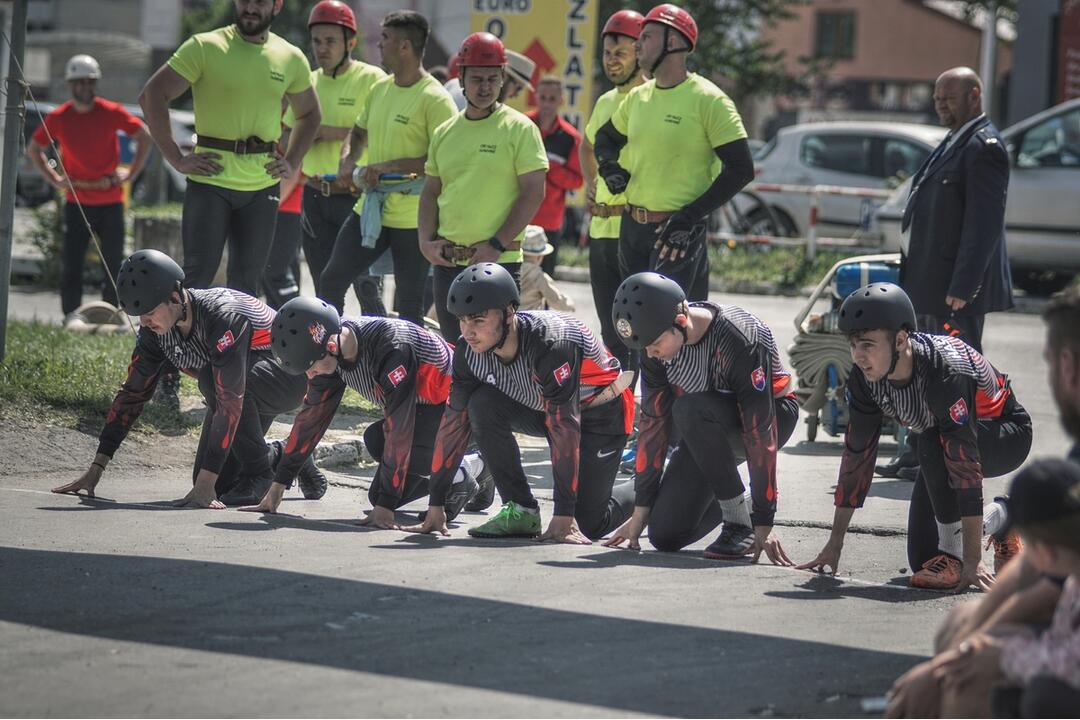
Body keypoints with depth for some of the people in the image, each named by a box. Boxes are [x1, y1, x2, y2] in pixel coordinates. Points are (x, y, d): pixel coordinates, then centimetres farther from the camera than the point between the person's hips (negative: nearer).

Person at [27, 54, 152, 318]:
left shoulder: (112, 113, -4)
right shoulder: (58, 118, -1)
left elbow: (144, 137, 6)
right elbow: (33, 149, 13)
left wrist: (132, 172, -1)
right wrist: (54, 178, 2)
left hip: (111, 201, 0)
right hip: (76, 203, 0)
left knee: (113, 265, 3)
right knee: (70, 265, -5)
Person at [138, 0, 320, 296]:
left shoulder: (291, 59, 8)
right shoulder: (205, 47, -5)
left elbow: (309, 114, 24)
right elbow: (152, 96, -7)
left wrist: (292, 162, 10)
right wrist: (176, 159, -10)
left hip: (263, 186, 4)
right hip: (210, 180, -4)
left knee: (246, 282, 8)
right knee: (198, 276, -7)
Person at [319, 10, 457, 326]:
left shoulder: (434, 99, -15)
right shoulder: (379, 89, 9)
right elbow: (360, 132, 26)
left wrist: (391, 165, -21)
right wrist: (348, 161, 6)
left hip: (413, 217, -8)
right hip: (370, 208, 8)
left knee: (410, 303, 1)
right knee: (331, 281, 9)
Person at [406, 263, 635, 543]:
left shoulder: (551, 342, -38)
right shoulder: (469, 350, -18)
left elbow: (564, 430, -38)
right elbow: (454, 422, -12)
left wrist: (564, 517, -38)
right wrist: (436, 506, -14)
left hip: (600, 412, -6)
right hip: (539, 407, 6)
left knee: (588, 524, -12)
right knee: (483, 405, -23)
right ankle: (520, 511, -11)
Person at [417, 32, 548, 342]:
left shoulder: (519, 129, -4)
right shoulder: (445, 132, 13)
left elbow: (533, 193, -9)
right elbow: (430, 192, 18)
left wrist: (496, 245, -14)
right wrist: (426, 241, 2)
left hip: (499, 262, -6)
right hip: (447, 262, 6)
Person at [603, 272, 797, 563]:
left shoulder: (740, 340, -33)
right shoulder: (658, 340, -14)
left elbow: (760, 432, -32)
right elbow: (653, 423, -7)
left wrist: (763, 523, -31)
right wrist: (640, 512, -6)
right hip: (709, 432, 6)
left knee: (689, 408, -36)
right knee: (665, 534, -8)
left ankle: (740, 525, -25)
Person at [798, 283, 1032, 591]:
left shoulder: (945, 372, -40)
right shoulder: (865, 377, -19)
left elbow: (965, 467, -42)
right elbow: (857, 454, -9)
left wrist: (972, 562, -43)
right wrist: (834, 545, -7)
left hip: (1007, 436, -7)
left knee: (933, 444, -37)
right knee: (921, 557, 1)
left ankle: (953, 557, -22)